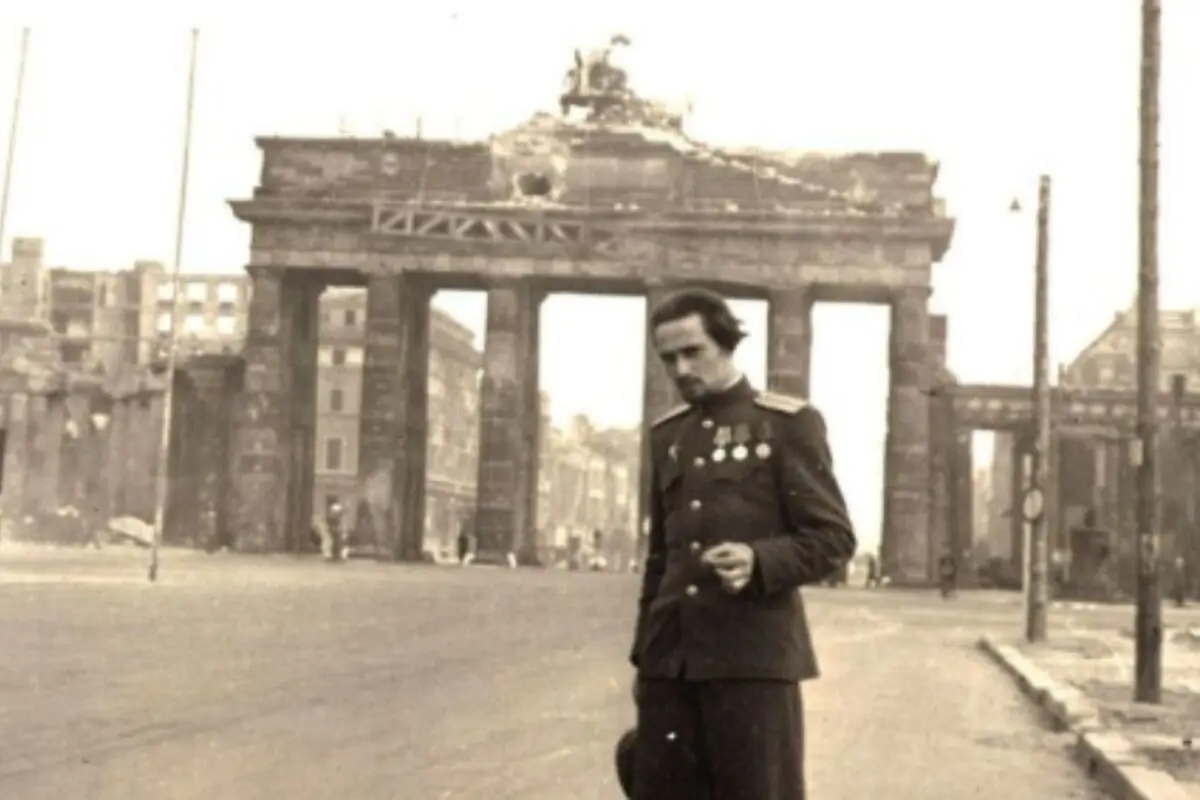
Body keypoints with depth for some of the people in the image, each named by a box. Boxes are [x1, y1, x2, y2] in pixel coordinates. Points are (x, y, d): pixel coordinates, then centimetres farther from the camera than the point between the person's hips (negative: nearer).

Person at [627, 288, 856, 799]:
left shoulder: (788, 423, -2)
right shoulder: (666, 434, 16)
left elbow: (833, 538, -5)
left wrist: (758, 561, -24)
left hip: (753, 657, -5)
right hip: (670, 659, 5)